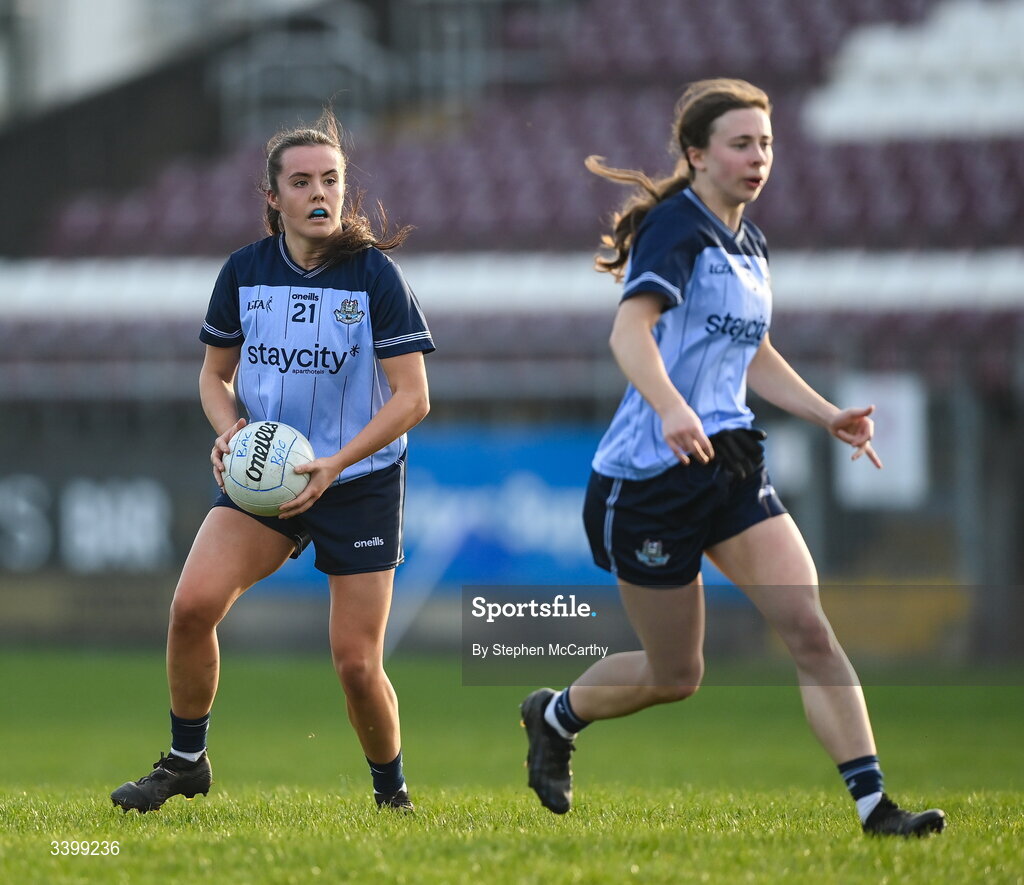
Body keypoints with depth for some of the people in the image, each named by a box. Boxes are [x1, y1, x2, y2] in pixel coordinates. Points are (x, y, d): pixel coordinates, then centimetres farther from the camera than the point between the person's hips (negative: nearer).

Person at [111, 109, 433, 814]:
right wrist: (230, 432, -8)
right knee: (193, 602, -20)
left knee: (357, 663, -5)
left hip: (361, 482, -3)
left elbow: (412, 397, -11)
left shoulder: (376, 276, -10)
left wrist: (334, 465, -22)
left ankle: (392, 790, 22)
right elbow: (215, 374, 14)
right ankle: (186, 761, -1)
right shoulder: (244, 272, 1)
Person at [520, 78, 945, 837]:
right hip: (651, 472, -7)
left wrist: (830, 416, 17)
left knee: (810, 630, -10)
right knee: (676, 675, 5)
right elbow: (630, 328, -28)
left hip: (731, 462, 7)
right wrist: (671, 408, -45)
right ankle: (554, 716, 34)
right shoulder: (677, 226, -12)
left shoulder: (751, 246, 14)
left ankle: (873, 804, -13)